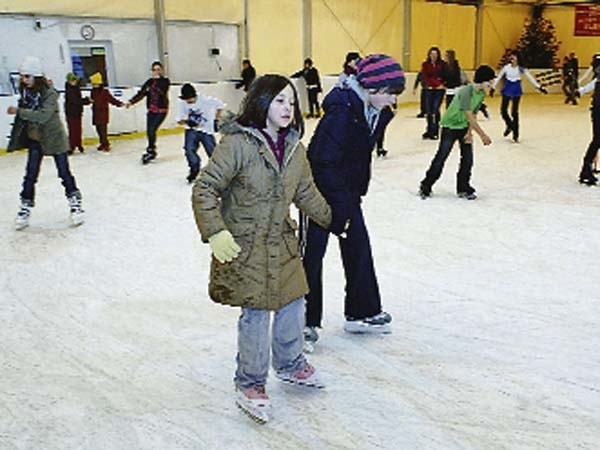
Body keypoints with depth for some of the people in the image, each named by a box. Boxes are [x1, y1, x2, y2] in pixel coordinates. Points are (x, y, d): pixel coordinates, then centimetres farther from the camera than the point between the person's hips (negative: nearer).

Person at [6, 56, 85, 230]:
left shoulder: (49, 93, -22)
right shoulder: (25, 91, -1)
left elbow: (43, 116, -34)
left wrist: (18, 111, -33)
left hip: (54, 137, -5)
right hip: (35, 138, 5)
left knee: (64, 172, 1)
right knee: (30, 175, 4)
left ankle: (75, 204, 14)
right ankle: (25, 209, 12)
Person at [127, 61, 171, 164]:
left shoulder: (165, 81, -3)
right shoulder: (150, 81, 8)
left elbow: (162, 91, -21)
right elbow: (141, 93, 4)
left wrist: (156, 81, -16)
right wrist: (131, 101, -6)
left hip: (161, 110, -5)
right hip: (151, 110, 5)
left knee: (152, 130, -14)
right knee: (149, 132, 2)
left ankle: (150, 151, -1)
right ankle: (152, 152, 18)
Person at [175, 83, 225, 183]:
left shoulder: (205, 100, -25)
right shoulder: (181, 102, -15)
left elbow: (220, 105, -12)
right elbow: (179, 119, -9)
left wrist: (216, 119, -7)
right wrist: (187, 122, -29)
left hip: (206, 130, -2)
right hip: (192, 130, 2)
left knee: (212, 151, 0)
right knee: (189, 149, -17)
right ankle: (194, 169, 5)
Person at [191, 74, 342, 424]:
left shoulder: (294, 146, 2)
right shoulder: (238, 143, -19)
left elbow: (306, 192, 15)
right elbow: (204, 189, -17)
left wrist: (332, 220, 22)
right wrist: (215, 232, -23)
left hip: (282, 241, 7)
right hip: (244, 246, -7)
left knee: (294, 303, 17)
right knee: (256, 313, 1)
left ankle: (290, 364, 42)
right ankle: (251, 385, 22)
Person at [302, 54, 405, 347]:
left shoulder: (377, 113, -1)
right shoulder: (342, 111, -27)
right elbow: (324, 162, -27)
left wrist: (356, 194, 7)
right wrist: (342, 204, -22)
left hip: (347, 191, 8)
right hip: (320, 191, -8)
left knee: (359, 248, 12)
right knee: (312, 254, 2)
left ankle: (362, 312, 27)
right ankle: (305, 322, 14)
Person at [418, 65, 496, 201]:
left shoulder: (481, 94, -3)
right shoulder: (466, 92, -28)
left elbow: (474, 114, -1)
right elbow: (469, 116, -28)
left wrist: (469, 132, -13)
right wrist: (483, 135, -25)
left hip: (464, 128, 7)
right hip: (450, 126, -7)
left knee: (468, 158, 2)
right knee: (441, 157, -4)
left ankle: (463, 189, 14)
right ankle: (425, 186, 8)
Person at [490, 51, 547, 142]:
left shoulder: (521, 69, -5)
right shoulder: (506, 67, -3)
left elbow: (530, 78, 0)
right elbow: (498, 77, 4)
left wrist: (539, 87, -1)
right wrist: (493, 88, 2)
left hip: (516, 90, -1)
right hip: (507, 89, 1)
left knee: (514, 112, 0)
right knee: (503, 110, -4)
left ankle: (515, 135, 8)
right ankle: (509, 125, 27)